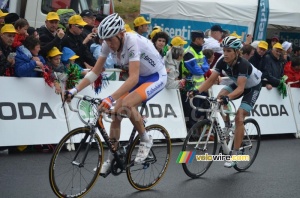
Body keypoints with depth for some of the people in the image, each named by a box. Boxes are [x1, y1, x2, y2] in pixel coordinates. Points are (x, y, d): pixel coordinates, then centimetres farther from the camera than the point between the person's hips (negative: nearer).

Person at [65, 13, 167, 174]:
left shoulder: (132, 42, -33)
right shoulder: (109, 44, -13)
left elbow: (133, 78, -42)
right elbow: (95, 72, -7)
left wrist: (111, 98, -51)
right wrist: (75, 90, -19)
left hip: (156, 77, -7)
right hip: (139, 76, 7)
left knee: (127, 104, -30)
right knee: (116, 112, -4)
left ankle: (145, 140, -7)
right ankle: (111, 159, 9)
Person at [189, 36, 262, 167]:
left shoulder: (243, 64, -36)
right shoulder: (223, 62, -19)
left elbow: (240, 88, -45)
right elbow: (211, 80, -21)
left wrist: (228, 97, -62)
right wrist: (197, 91, -37)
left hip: (252, 87, -6)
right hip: (238, 84, 6)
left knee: (239, 118, -19)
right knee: (220, 96, -24)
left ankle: (234, 156, -14)